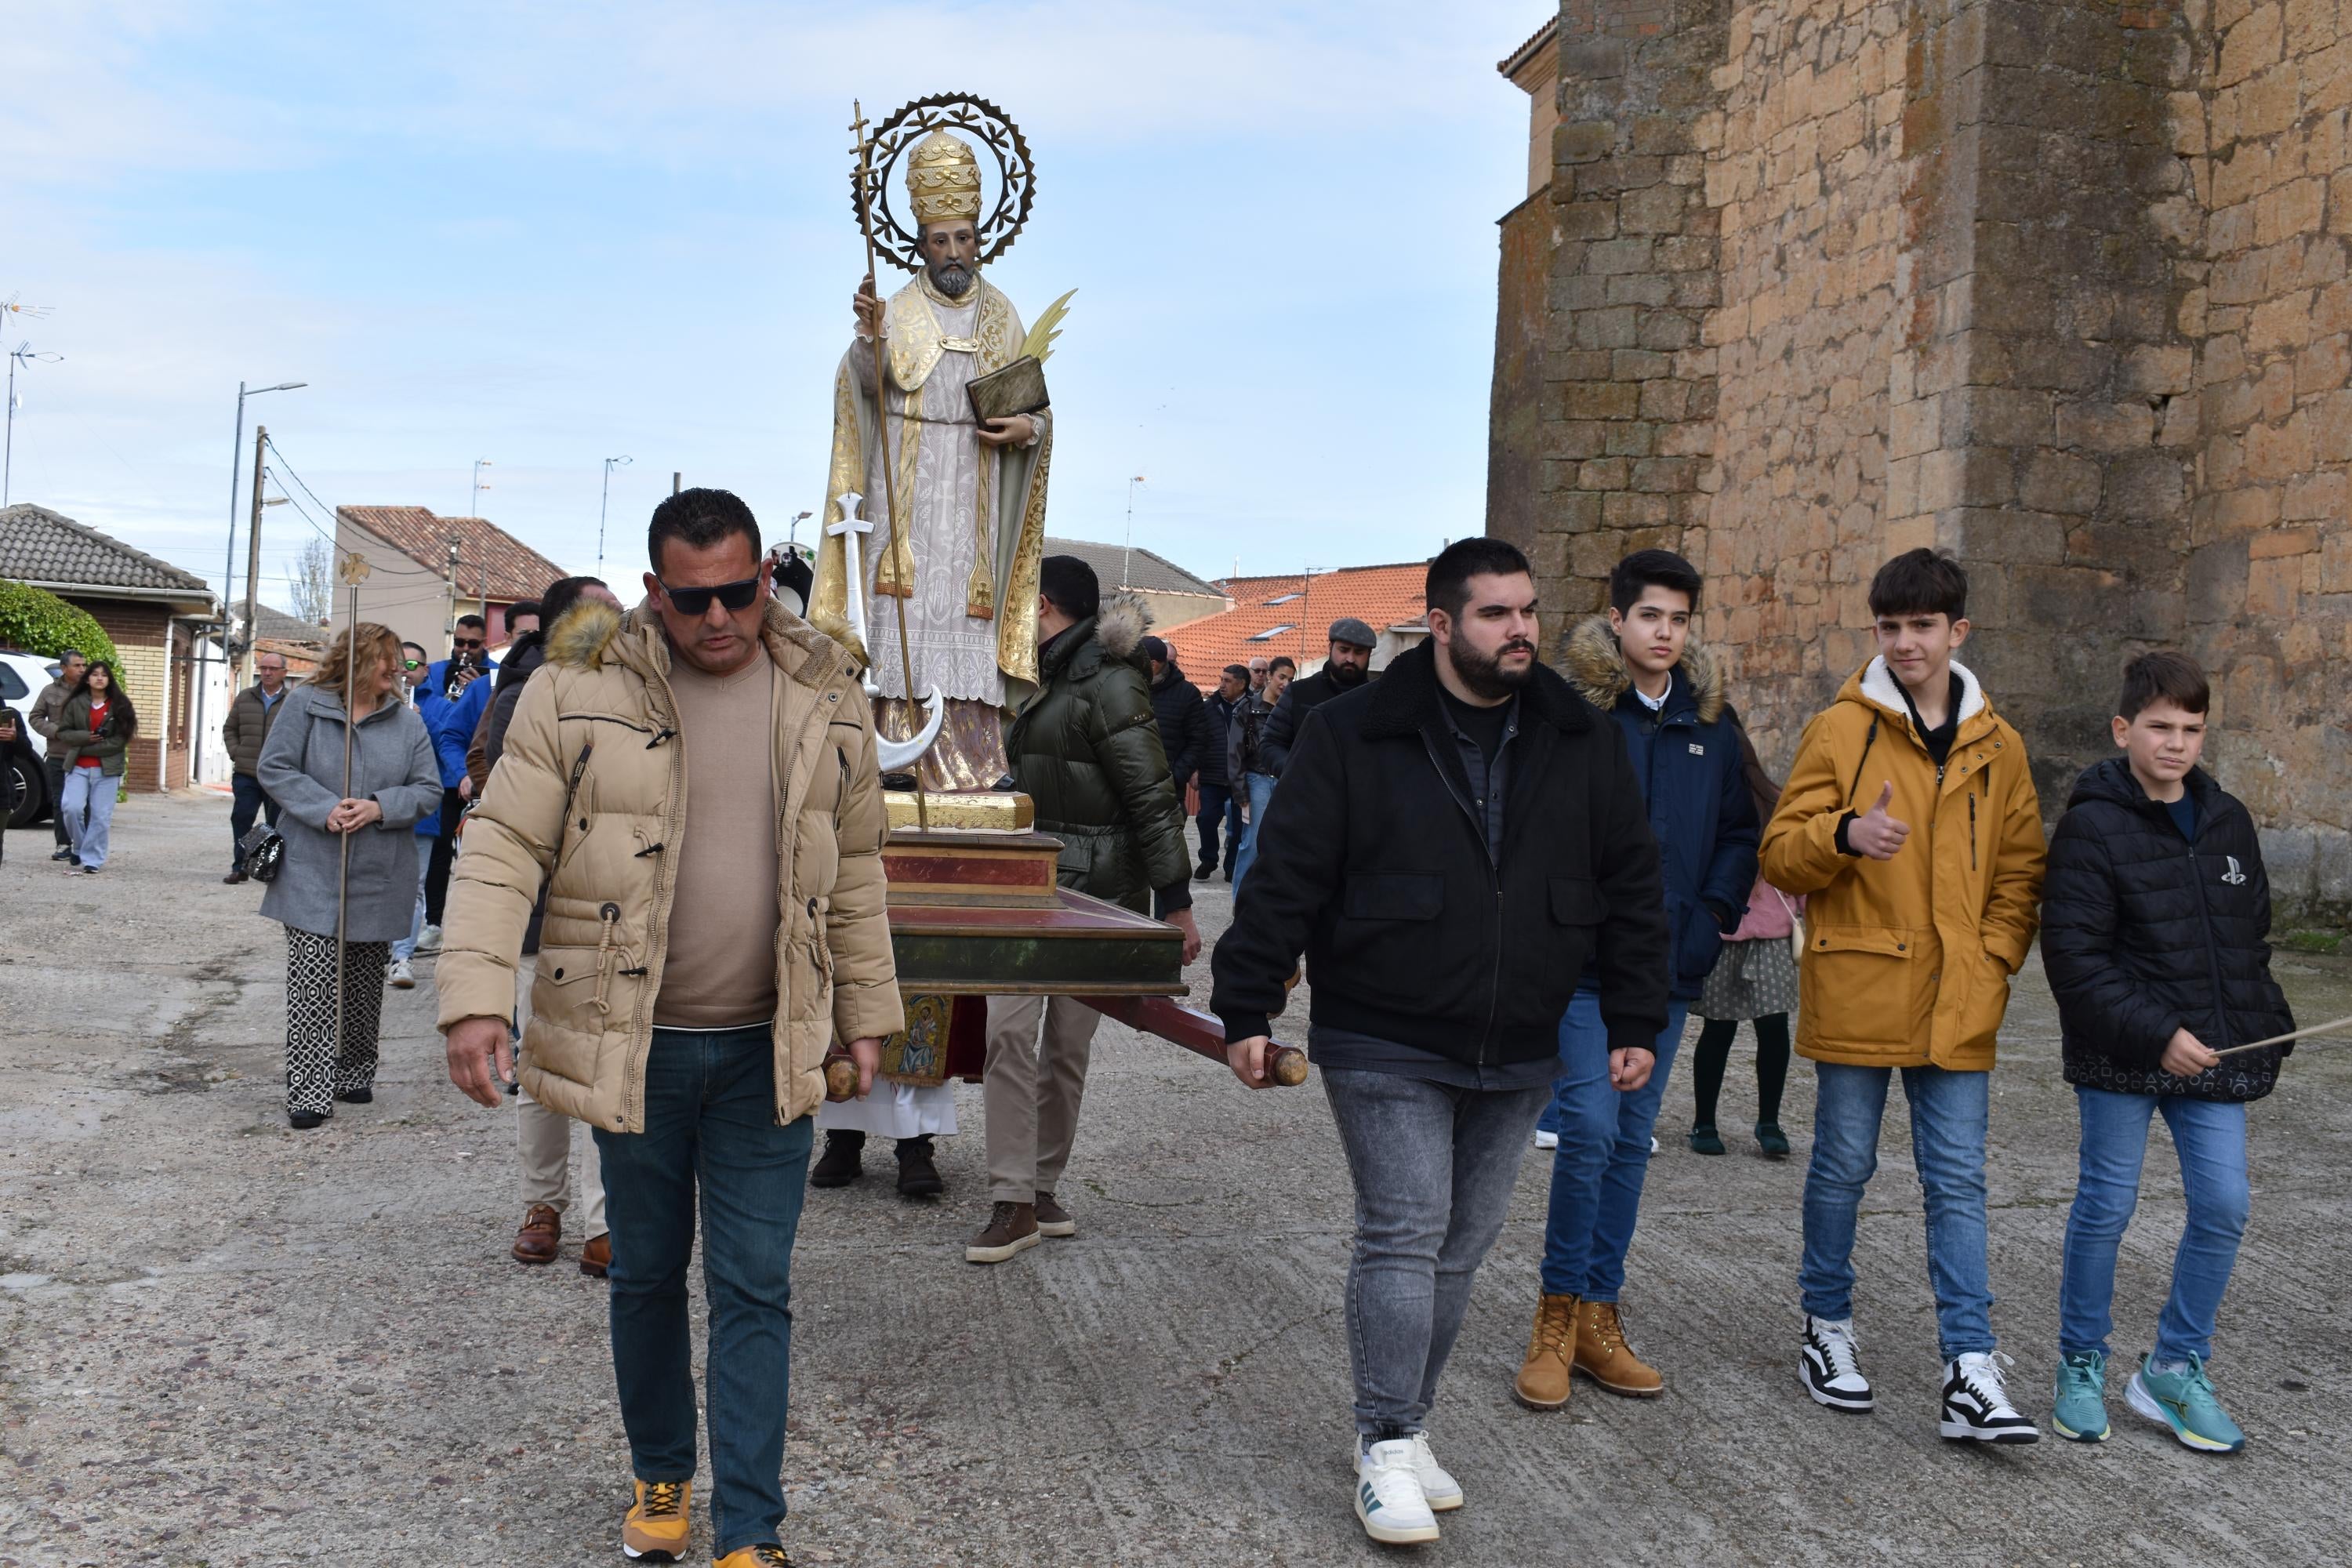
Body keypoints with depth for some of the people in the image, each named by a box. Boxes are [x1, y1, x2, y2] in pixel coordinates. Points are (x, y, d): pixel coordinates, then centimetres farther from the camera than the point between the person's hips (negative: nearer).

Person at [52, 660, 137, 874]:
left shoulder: (119, 706, 1)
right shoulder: (75, 703, 6)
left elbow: (120, 740, -4)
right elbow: (63, 731, 6)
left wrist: (85, 749, -9)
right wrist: (85, 737, -14)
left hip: (107, 769, -1)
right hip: (77, 767, 1)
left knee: (101, 816, -3)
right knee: (72, 808, -14)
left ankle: (91, 860, 5)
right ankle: (80, 849, 10)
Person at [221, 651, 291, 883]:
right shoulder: (245, 698, 12)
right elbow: (229, 729, 18)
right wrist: (236, 753, 4)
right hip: (246, 774, 2)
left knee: (276, 825, 5)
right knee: (241, 819, -3)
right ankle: (239, 867, 4)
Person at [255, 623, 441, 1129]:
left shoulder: (407, 721, 6)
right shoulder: (305, 704, -2)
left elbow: (429, 789, 4)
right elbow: (274, 768, -4)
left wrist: (381, 807, -15)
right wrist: (323, 808, -17)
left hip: (380, 879, 3)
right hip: (313, 874, -3)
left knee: (365, 985, 13)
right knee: (312, 983, -8)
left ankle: (354, 1076, 28)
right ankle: (309, 1092, -5)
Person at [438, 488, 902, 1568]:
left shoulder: (825, 696, 1)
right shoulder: (580, 687, -8)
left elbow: (855, 869, 10)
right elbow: (503, 847, -8)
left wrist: (864, 1011, 11)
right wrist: (476, 996, -18)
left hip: (768, 1048, 1)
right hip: (631, 1044, -1)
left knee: (754, 1292, 3)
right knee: (645, 1275, 15)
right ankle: (661, 1477, 36)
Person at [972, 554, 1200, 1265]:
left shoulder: (1109, 685, -13)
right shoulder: (1059, 680, 15)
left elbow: (1153, 800, -16)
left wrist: (1174, 902, -18)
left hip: (1095, 892, -7)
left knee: (1066, 1046, 5)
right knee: (1010, 1032, -6)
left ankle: (1040, 1188, 19)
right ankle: (1015, 1203, -3)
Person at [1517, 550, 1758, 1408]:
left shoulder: (1711, 720, 9)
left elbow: (1740, 833, 15)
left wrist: (1712, 920, 4)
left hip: (1669, 967, 5)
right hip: (1583, 960, -5)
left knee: (1632, 1140, 10)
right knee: (1590, 1127, -13)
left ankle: (1598, 1317, 21)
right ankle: (1558, 1318, 3)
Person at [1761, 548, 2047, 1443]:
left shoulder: (1997, 747, 9)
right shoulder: (1841, 730, -1)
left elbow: (2020, 869, 15)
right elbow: (1781, 853, -3)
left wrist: (1994, 959, 1)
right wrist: (1844, 834, -24)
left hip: (1958, 1005, 2)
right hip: (1857, 991, -2)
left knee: (1958, 1182, 1)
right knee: (1843, 1167, 8)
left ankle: (1970, 1371, 2)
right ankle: (1828, 1331, 26)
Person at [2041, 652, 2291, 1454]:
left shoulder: (2228, 821, 9)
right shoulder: (2092, 827, -10)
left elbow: (2253, 937, 19)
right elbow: (2075, 958, -14)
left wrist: (2266, 1028, 11)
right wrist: (2157, 1035, -19)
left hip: (2213, 1056, 5)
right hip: (2119, 1060, -5)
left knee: (2224, 1206, 2)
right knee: (2106, 1206, 3)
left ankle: (2175, 1368, 19)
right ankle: (2080, 1366, 20)